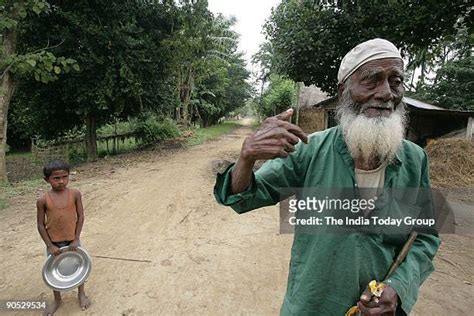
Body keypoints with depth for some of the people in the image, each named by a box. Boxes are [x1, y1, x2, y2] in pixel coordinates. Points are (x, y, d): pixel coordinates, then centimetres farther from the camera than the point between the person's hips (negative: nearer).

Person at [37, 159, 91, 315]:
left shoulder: (75, 194, -13)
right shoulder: (43, 200, -14)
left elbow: (80, 217, -7)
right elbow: (41, 225, -7)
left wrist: (76, 239, -10)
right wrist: (50, 245, -10)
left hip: (72, 240, 0)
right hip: (54, 243, 0)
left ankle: (81, 294, 40)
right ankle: (57, 300, 41)